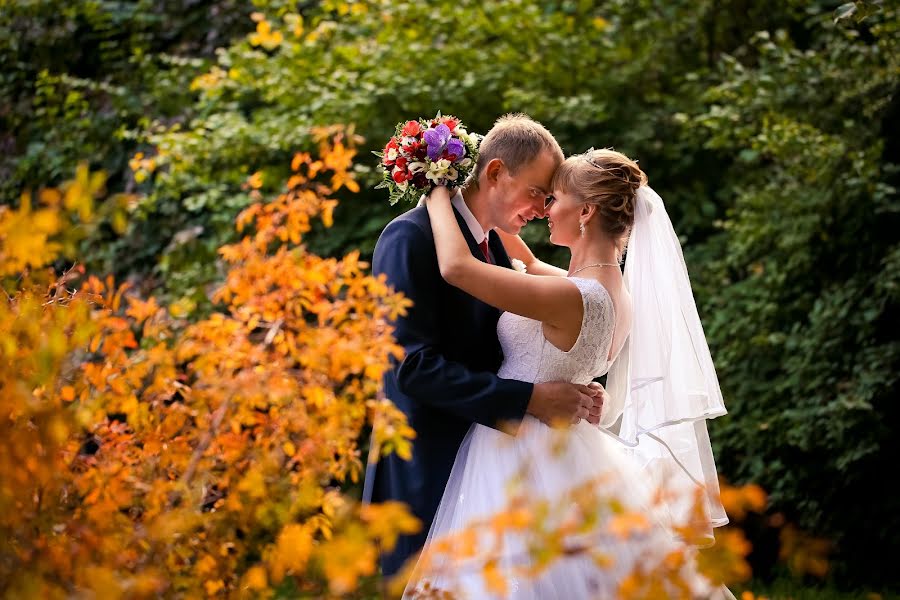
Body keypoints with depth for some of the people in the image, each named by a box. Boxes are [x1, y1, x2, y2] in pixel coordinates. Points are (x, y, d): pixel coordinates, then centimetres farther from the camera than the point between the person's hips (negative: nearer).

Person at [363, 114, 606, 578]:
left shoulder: (496, 248, 13)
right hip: (423, 472, -8)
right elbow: (412, 366, -22)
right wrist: (530, 400, -22)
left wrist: (570, 396, -3)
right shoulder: (411, 238, -14)